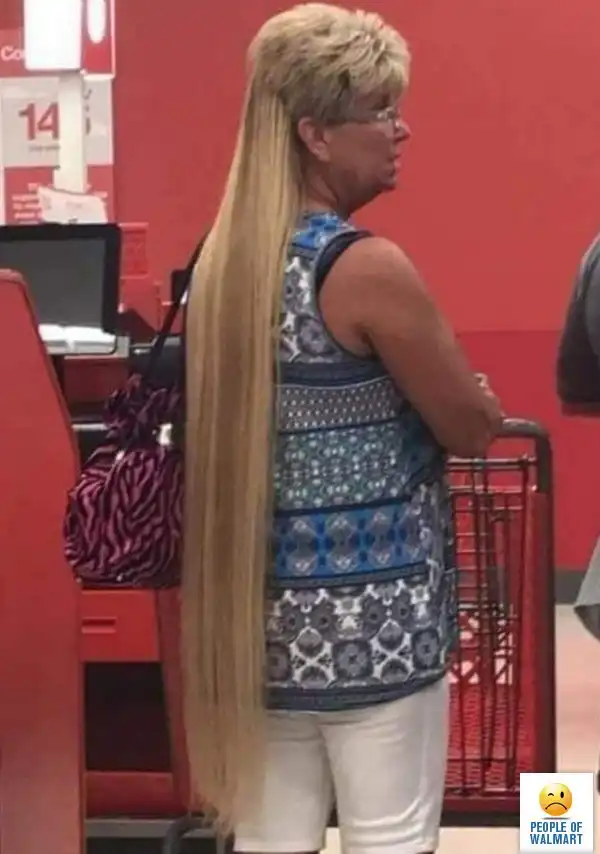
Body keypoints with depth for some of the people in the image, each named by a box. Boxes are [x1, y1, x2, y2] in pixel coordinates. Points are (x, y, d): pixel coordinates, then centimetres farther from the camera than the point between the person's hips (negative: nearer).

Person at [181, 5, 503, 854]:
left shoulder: (227, 258, 5)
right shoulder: (366, 267, -17)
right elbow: (475, 427, -9)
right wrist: (450, 398, 12)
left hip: (263, 607, 7)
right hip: (371, 613, -7)